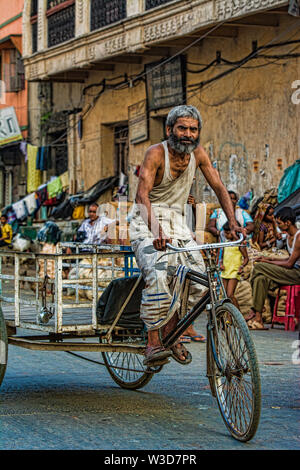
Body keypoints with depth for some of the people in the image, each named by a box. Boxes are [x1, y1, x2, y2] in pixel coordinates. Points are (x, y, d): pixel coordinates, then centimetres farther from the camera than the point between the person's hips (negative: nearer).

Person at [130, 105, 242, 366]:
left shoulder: (198, 154, 0)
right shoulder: (156, 153, -17)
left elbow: (219, 187, 3)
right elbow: (142, 194, -28)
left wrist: (233, 222, -12)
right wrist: (156, 232, -43)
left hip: (177, 221, 5)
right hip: (147, 221, -5)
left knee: (199, 279, -12)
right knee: (158, 277, -28)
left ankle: (170, 330, 6)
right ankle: (153, 344, -21)